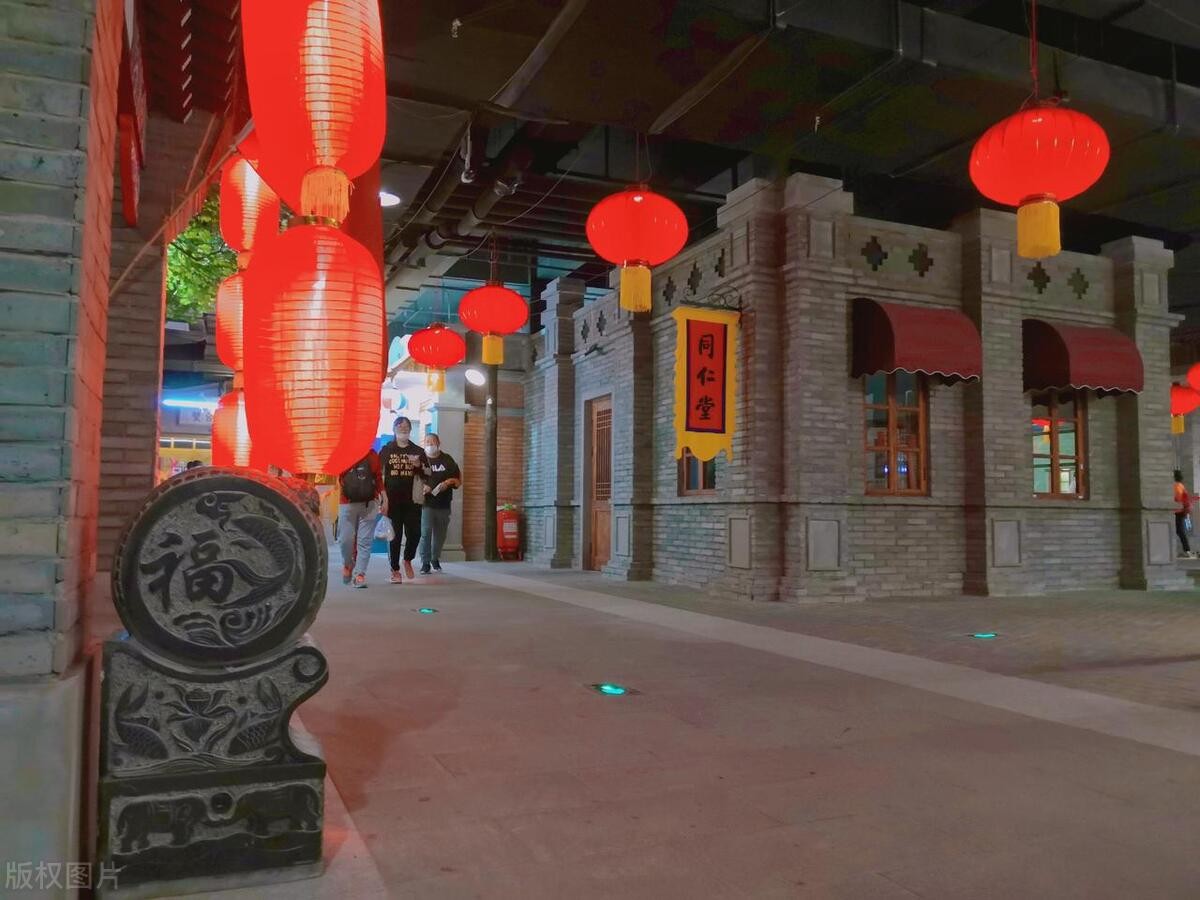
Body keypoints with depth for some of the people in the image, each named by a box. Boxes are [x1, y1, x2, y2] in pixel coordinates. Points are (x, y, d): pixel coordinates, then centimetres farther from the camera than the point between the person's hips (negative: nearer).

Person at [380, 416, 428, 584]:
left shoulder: (418, 451, 11)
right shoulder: (386, 450, 7)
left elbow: (428, 474, 11)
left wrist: (419, 466, -9)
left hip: (412, 500, 1)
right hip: (392, 501, -1)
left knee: (414, 533, -2)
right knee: (395, 536, 1)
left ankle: (408, 560, 25)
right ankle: (395, 570, 12)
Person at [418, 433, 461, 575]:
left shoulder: (447, 460, 10)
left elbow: (459, 480, 13)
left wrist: (448, 482, -6)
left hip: (444, 504, 3)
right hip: (426, 503, -3)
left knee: (440, 534, 11)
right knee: (426, 532, -12)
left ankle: (435, 559, 30)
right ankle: (425, 563, -6)